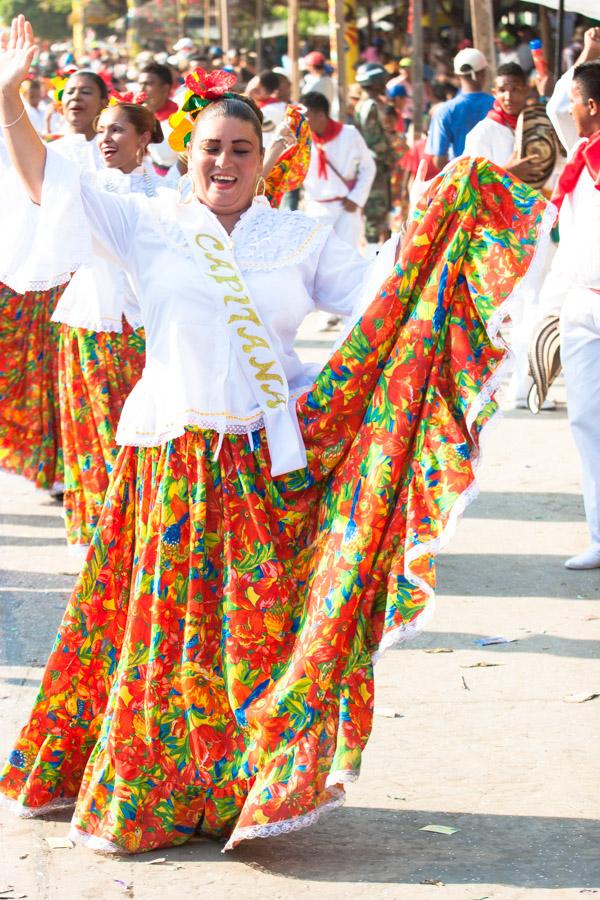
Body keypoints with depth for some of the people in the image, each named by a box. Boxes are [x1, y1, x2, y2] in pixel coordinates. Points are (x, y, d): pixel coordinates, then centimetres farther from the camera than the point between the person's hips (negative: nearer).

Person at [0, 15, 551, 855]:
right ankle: (142, 784, 17)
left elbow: (378, 291, 6)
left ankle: (262, 785, 10)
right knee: (166, 622, 4)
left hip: (270, 464, 1)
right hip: (170, 460, 0)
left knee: (263, 623, 0)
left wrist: (435, 219, -5)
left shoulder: (302, 239, 10)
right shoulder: (149, 226, 5)